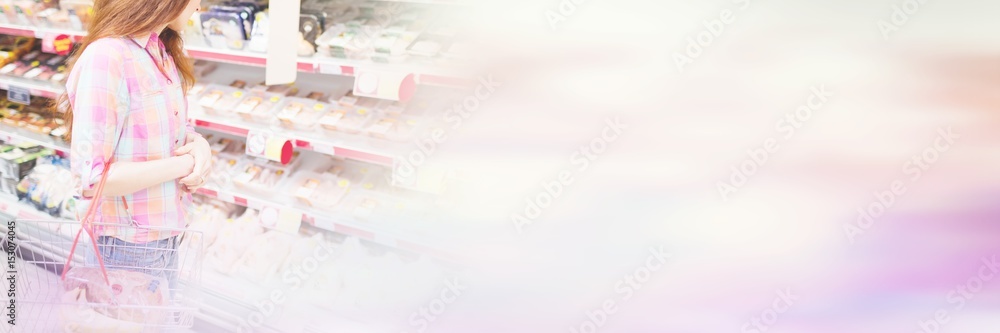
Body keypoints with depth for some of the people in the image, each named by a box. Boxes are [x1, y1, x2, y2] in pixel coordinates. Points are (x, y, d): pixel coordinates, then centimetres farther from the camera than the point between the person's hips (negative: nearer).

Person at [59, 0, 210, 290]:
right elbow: (91, 179, -26)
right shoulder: (107, 58, -23)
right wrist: (184, 165, -20)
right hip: (128, 246, -8)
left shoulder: (162, 52, 4)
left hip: (167, 232, 8)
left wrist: (198, 144, -7)